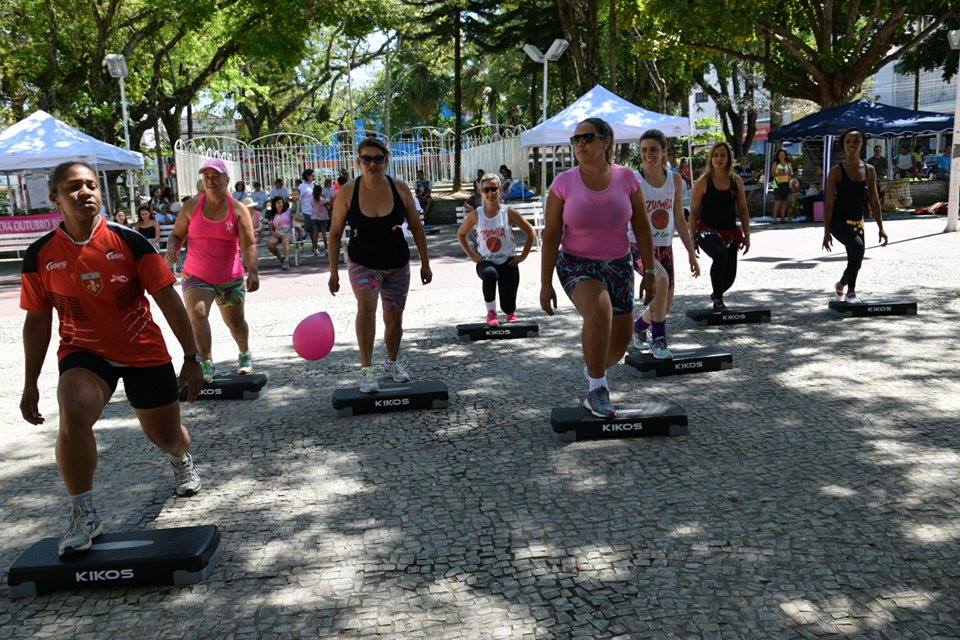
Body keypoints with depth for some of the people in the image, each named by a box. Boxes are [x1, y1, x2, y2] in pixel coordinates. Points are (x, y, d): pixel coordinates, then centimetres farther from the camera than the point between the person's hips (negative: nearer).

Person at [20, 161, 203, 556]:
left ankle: (181, 460, 54)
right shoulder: (40, 255, -6)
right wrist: (30, 384, 5)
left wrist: (191, 358, -11)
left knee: (167, 437, 13)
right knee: (72, 419, -30)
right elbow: (37, 320, 4)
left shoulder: (129, 241, -11)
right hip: (84, 352, 0)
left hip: (145, 352, 0)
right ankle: (83, 516, -11)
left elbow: (168, 300, -8)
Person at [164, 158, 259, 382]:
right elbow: (177, 234, 7)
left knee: (236, 322, 14)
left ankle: (245, 355, 42)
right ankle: (206, 364, -19)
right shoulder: (192, 206, 0)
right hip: (196, 277, 0)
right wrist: (172, 248, -16)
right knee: (196, 313, -24)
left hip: (230, 279, 0)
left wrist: (253, 271, -28)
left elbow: (249, 245, -13)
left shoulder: (238, 210, -5)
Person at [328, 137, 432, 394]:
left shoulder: (400, 189, -8)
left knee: (394, 318, 12)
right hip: (363, 264, -2)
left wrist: (425, 263, 3)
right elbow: (335, 233, -3)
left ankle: (392, 362, 39)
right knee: (366, 305, -28)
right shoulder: (348, 192, -11)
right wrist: (333, 271, -5)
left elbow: (416, 228, 2)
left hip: (398, 264, 2)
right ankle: (367, 369, -22)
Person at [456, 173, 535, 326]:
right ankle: (491, 313, -18)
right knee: (490, 273, -39)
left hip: (508, 262, 0)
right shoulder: (476, 215, -4)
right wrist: (471, 254, 2)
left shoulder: (508, 213, -8)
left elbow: (530, 232, 1)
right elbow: (461, 234, 12)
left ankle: (511, 312, 38)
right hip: (485, 261, 0)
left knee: (508, 306, -4)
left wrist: (523, 255, -3)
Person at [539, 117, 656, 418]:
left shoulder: (627, 178, -5)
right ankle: (596, 388, -19)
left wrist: (649, 273, 2)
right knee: (599, 309, -36)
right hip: (577, 265, -3)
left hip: (618, 266, 3)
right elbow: (551, 235, -5)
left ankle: (594, 370, 45)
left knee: (620, 343, 9)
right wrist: (545, 284, -7)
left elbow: (642, 228, 3)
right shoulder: (563, 183, -9)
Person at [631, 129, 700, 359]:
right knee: (661, 278, -34)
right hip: (638, 246, -5)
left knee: (665, 307, 6)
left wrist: (691, 253, 8)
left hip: (664, 247, 5)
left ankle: (638, 327, 39)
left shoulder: (675, 179, 2)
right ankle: (658, 340, -18)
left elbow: (679, 220, 10)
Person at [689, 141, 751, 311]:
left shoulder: (736, 181, 6)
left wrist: (746, 235, 6)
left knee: (729, 276, 6)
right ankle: (717, 300, -19)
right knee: (720, 253, -35)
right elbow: (694, 213, -3)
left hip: (730, 232, 5)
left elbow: (743, 210, 11)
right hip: (708, 231, -4)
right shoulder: (703, 182, -5)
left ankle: (716, 293, 43)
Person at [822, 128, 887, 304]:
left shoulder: (869, 170, 6)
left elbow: (874, 200, 10)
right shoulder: (837, 171, -7)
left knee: (855, 260, 7)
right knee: (857, 246, -30)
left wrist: (881, 228, 6)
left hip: (858, 222, 5)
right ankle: (851, 292, -16)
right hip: (839, 221, -5)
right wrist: (826, 232, -13)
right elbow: (829, 202, -8)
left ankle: (841, 285, 41)